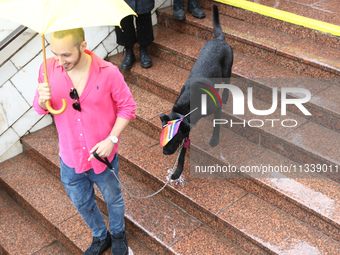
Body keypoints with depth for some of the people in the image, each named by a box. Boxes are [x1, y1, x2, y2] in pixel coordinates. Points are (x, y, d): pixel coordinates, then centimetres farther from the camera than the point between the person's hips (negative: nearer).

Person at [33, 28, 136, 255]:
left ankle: (118, 234, 55)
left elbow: (127, 107, -9)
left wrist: (111, 139, -20)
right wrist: (43, 100, -24)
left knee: (113, 198, 22)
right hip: (70, 158, 3)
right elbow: (41, 108, 0)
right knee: (82, 203, 24)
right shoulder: (49, 69, -13)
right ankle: (100, 237, 54)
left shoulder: (108, 72, -21)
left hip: (103, 156, -2)